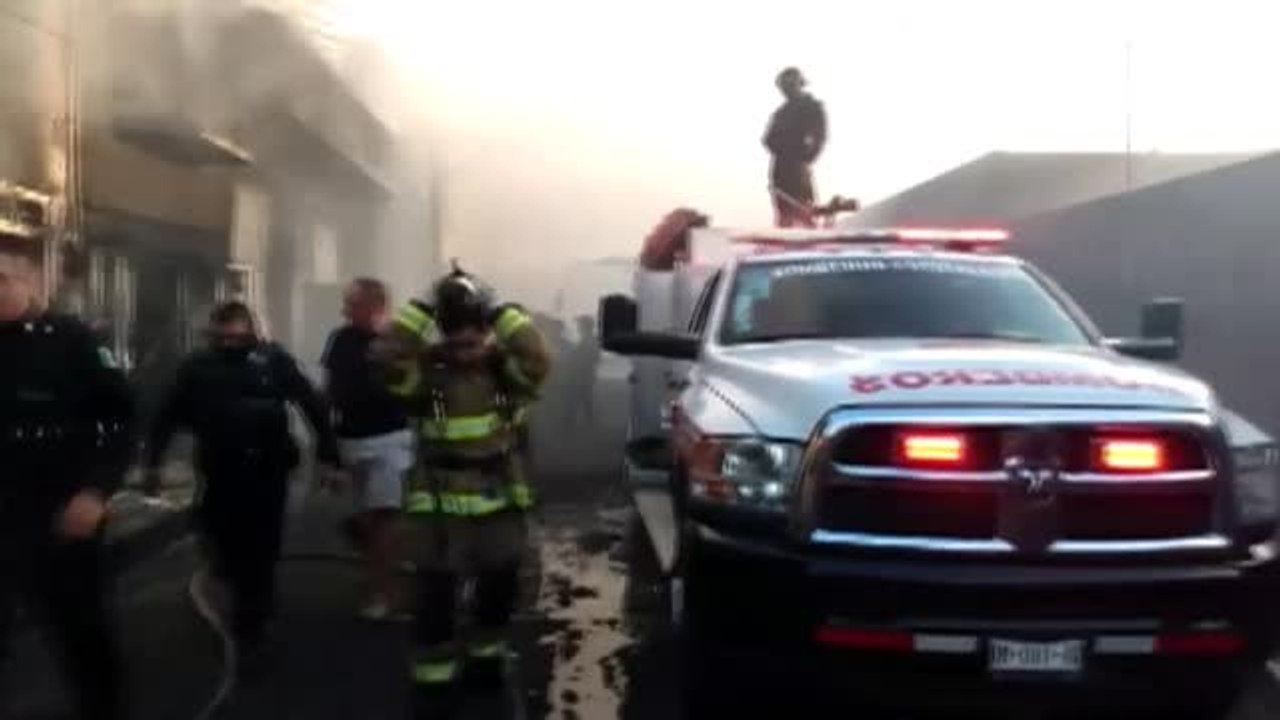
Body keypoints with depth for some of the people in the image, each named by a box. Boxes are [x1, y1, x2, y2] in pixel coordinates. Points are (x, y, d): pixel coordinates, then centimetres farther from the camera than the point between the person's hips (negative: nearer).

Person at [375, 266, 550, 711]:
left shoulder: (504, 371, -6)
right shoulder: (428, 375, -9)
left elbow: (539, 360, -25)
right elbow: (388, 357, -26)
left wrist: (504, 317, -22)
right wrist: (422, 316, -23)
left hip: (500, 502, 2)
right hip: (441, 505, -2)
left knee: (500, 584, 17)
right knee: (437, 592, -2)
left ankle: (486, 654, 40)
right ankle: (433, 676, 11)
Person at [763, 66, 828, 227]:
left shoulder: (813, 107, 2)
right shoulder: (782, 111, 20)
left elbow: (819, 137, -8)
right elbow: (769, 139, 18)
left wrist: (806, 160, -18)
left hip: (799, 168, -6)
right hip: (780, 169, 6)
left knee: (803, 214, -14)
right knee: (784, 217, 4)